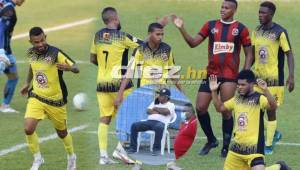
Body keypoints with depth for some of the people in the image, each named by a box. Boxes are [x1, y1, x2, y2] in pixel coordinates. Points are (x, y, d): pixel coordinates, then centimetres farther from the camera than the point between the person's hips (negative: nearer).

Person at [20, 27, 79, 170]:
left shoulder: (55, 53, -20)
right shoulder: (31, 53, -4)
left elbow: (76, 68, -24)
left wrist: (68, 68, -45)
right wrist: (27, 84, 25)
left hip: (56, 100, -3)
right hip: (36, 98, 3)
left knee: (62, 133, 14)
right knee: (28, 128, -18)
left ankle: (71, 157, 43)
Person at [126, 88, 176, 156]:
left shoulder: (171, 105, 13)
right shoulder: (155, 103, 29)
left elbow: (166, 111, -8)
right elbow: (148, 111, 14)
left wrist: (156, 109, 6)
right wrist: (160, 112, 0)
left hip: (160, 123, -6)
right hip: (149, 121, 6)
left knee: (159, 127, -43)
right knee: (134, 125, -16)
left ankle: (156, 149, -37)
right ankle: (133, 147, -16)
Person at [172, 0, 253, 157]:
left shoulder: (240, 29, 0)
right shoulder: (211, 25, 6)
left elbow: (248, 53, 4)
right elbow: (193, 43, 3)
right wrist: (182, 29, -11)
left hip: (230, 76, -4)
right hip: (211, 73, 4)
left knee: (226, 111, -5)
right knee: (200, 108, 1)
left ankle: (226, 147, 8)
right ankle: (211, 140, 21)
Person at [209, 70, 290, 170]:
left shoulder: (259, 99, -11)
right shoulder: (236, 99, 10)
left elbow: (273, 107, -28)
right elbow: (220, 108, 18)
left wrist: (265, 90, -42)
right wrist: (214, 91, 6)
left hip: (254, 147, -7)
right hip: (236, 146, 7)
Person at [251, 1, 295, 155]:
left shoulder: (280, 32, -11)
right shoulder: (256, 31, 6)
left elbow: (289, 54, -9)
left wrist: (291, 76, -17)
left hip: (274, 78, -6)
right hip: (257, 77, 6)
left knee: (270, 110, -1)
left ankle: (269, 145, 10)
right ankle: (274, 133, 27)